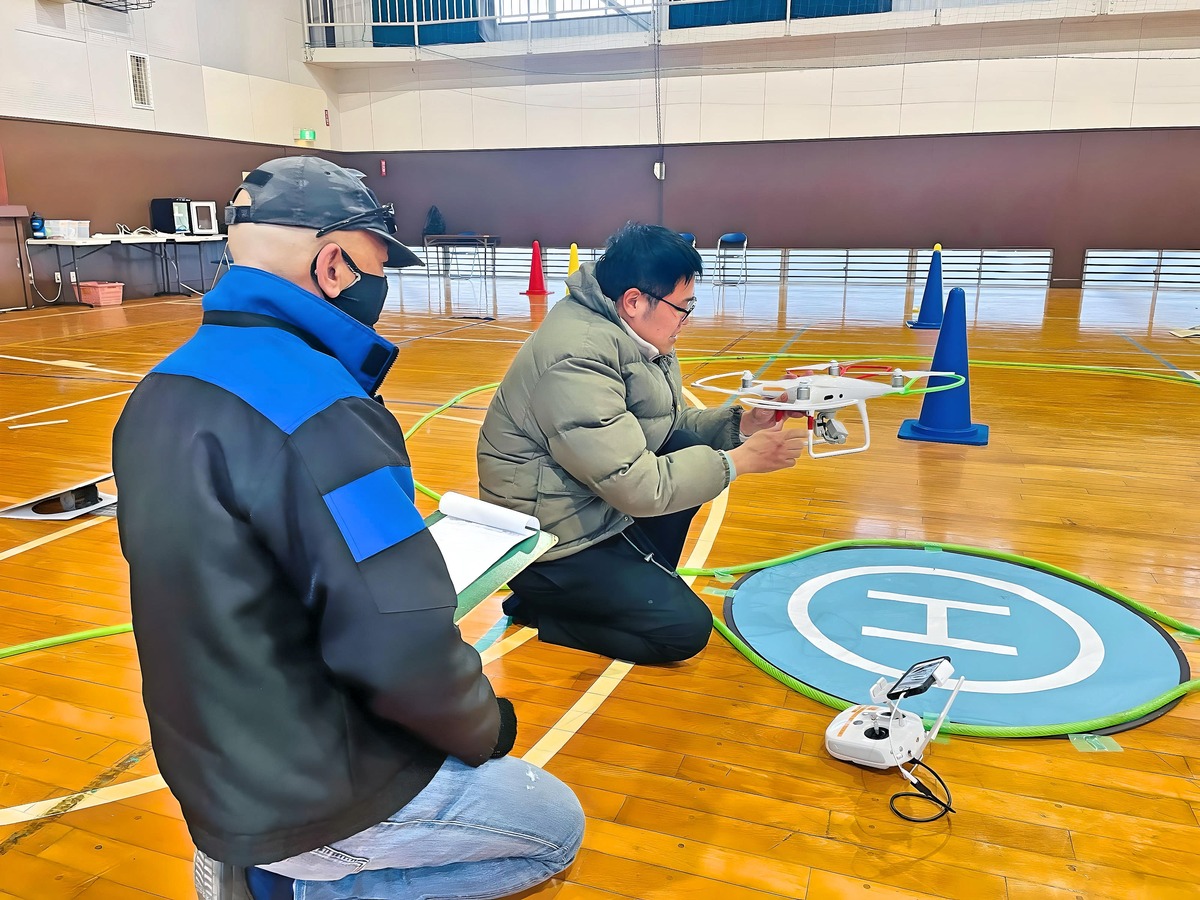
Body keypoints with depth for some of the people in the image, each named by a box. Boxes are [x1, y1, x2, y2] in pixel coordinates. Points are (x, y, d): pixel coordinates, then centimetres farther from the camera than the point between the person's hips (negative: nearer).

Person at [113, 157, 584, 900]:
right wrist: (484, 729, -9)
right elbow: (406, 655, -31)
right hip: (307, 793, -8)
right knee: (556, 829, 13)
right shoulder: (314, 409, -29)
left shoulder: (165, 388, 1)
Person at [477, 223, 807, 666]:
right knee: (686, 627, -11)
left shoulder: (630, 333, 0)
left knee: (692, 444, -2)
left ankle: (647, 581, 11)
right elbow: (637, 487, -29)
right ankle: (538, 607, 4)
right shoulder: (578, 359, -29)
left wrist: (738, 424, -7)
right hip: (553, 540, -9)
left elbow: (673, 425, 10)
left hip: (600, 504, 9)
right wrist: (740, 459, -21)